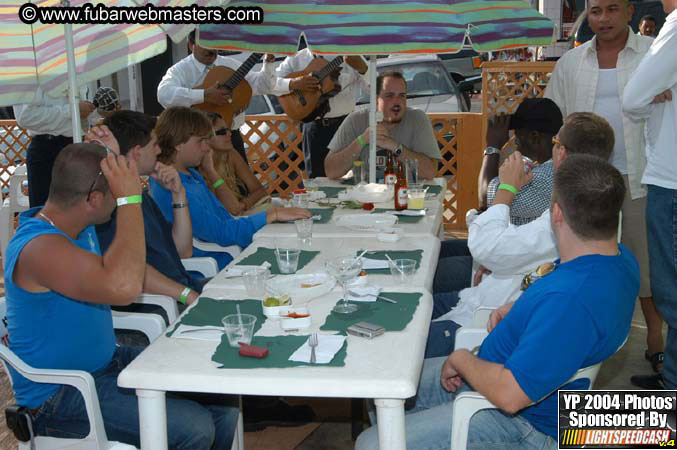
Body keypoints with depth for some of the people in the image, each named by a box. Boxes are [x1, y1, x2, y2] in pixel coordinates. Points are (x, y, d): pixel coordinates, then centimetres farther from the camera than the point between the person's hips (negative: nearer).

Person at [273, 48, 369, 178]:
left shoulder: (350, 57, 0)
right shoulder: (297, 58, 4)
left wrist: (362, 68, -24)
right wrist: (293, 84, -18)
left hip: (344, 123, -1)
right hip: (314, 125, 1)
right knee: (316, 177, 6)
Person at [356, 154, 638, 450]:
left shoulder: (572, 299, -36)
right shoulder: (621, 257, -3)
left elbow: (509, 395, -35)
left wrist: (460, 359, -15)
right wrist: (521, 308, 4)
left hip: (526, 423, -10)